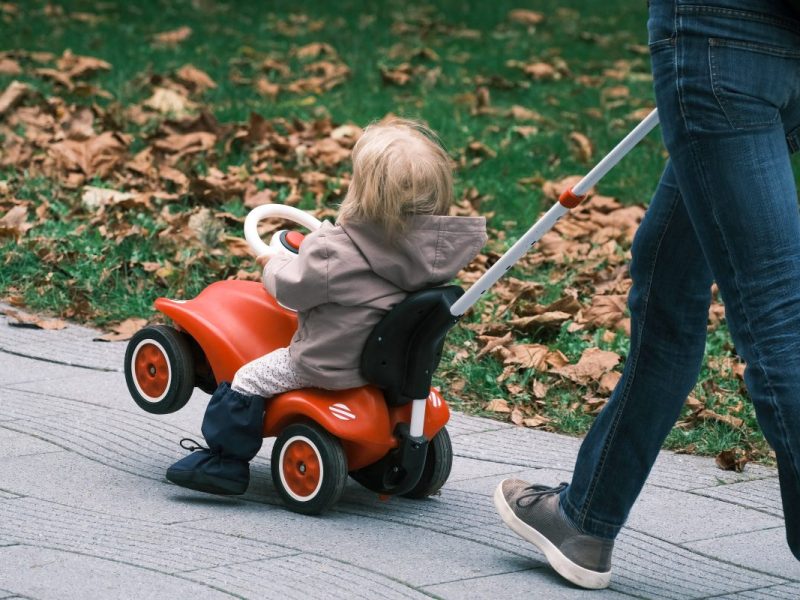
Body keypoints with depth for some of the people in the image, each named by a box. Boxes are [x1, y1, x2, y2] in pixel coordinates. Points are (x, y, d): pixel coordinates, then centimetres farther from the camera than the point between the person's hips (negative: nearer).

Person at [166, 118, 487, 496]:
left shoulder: (333, 251, -27)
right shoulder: (426, 244, -10)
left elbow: (291, 288, -14)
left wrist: (275, 265, 9)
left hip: (332, 365, -8)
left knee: (250, 380, 6)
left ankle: (225, 462, 13)